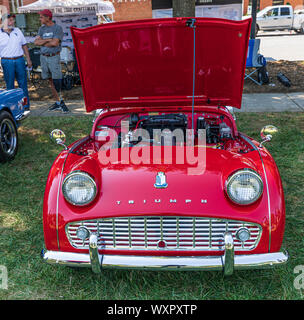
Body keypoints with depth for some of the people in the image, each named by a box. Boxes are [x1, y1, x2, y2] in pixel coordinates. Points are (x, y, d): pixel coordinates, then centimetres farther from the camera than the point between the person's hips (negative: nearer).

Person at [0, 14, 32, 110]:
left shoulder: (17, 31, 9)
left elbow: (24, 46, 13)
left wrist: (28, 59, 8)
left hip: (20, 60, 2)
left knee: (23, 84, 4)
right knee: (10, 85, 4)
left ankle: (26, 105, 12)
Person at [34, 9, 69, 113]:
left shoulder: (58, 28, -5)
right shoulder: (42, 28, 14)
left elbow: (55, 43, -17)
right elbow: (36, 42, 2)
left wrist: (42, 42, -3)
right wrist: (48, 40, -9)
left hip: (54, 57, -6)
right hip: (43, 57, 6)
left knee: (57, 82, -11)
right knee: (50, 81, 7)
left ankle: (61, 102, -3)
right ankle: (58, 102, 13)